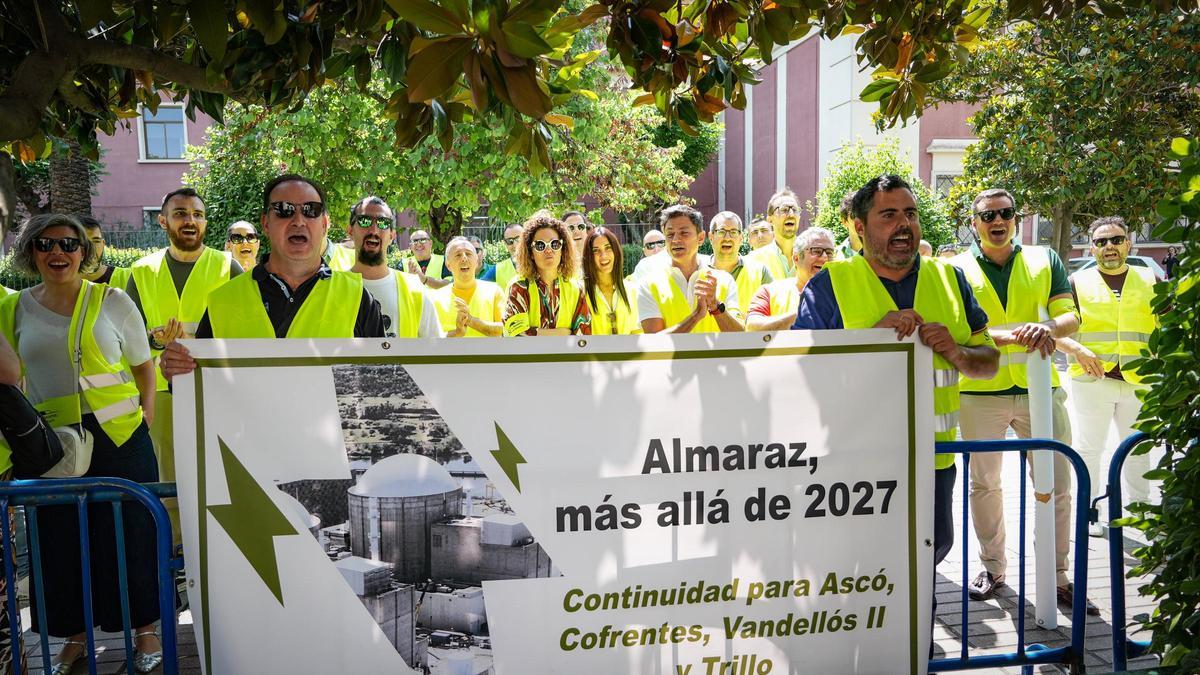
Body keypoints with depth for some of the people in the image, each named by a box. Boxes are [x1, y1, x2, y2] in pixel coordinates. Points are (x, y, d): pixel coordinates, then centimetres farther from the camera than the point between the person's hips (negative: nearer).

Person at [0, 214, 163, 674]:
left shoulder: (113, 302, 1)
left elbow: (143, 366, 7)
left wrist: (144, 420, -1)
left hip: (120, 439, -2)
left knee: (128, 534, 4)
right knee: (60, 540, 8)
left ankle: (144, 631, 19)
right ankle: (74, 637, 25)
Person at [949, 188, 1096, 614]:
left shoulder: (1044, 260, 8)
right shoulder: (957, 269, 2)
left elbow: (1070, 317, 0)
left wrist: (1049, 328, -24)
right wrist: (1013, 336, -26)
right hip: (980, 392, -1)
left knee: (1056, 485, 3)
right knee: (983, 484, 9)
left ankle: (1057, 576, 16)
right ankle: (993, 567, 26)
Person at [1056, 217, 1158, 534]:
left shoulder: (1150, 280, 10)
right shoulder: (1078, 283, 3)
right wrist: (1077, 349, -20)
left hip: (1139, 380, 2)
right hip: (1092, 378, -2)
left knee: (1138, 450, 13)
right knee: (1089, 448, 5)